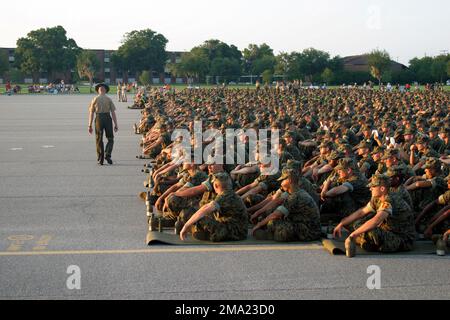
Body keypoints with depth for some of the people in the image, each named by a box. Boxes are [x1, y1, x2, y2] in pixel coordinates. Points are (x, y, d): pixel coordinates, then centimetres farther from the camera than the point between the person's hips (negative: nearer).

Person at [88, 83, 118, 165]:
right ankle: (107, 155, -7)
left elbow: (91, 113, 2)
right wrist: (116, 124, 0)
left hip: (98, 118, 1)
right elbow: (113, 112, -1)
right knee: (110, 139, 11)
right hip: (107, 118, -1)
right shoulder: (109, 99, 4)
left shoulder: (95, 99, 7)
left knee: (99, 139, 9)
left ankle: (100, 159, 9)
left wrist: (90, 125, 4)